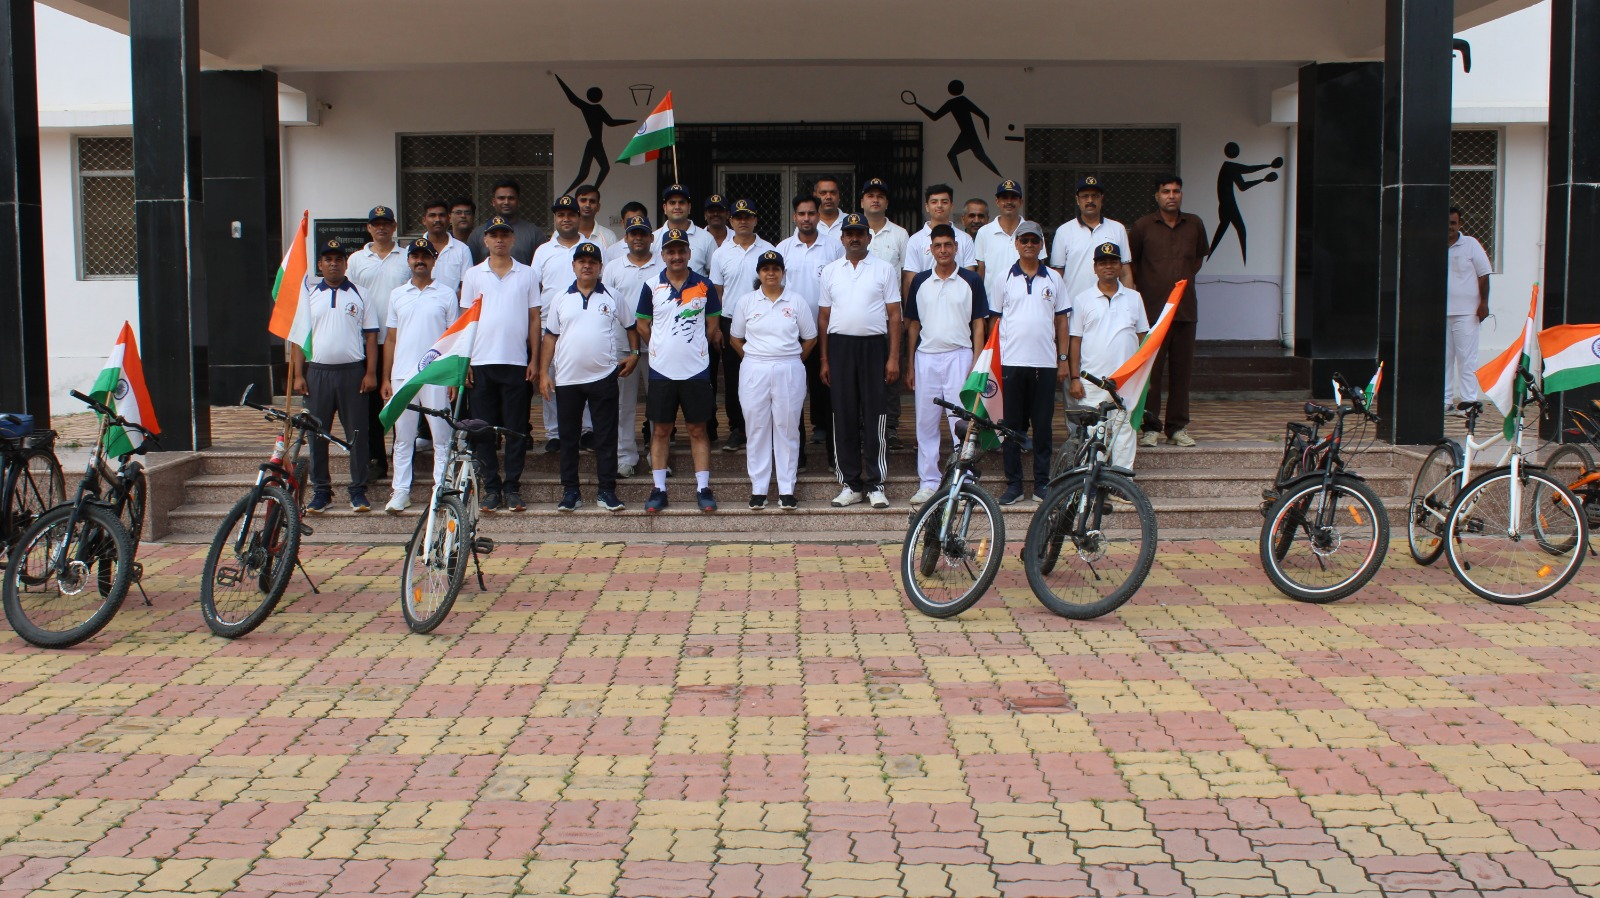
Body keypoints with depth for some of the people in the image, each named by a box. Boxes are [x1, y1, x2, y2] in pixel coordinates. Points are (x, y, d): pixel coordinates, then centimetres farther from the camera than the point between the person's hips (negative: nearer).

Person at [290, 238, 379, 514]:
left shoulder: (359, 295, 7)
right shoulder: (309, 295, 9)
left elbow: (370, 336, 6)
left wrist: (371, 373, -3)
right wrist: (298, 375, 0)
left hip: (352, 371, -1)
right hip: (317, 372, 1)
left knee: (357, 434, 1)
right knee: (317, 434, 4)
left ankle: (358, 491, 9)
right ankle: (321, 491, 12)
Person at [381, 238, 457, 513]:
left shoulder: (447, 294, 5)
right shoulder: (397, 295, 12)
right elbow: (391, 339, 13)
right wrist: (386, 378, 7)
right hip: (402, 376, 3)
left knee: (441, 436, 0)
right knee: (403, 437, 6)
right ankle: (401, 491, 11)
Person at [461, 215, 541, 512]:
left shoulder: (527, 275, 7)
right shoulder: (473, 275, 8)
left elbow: (534, 319, 8)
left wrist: (534, 360, 1)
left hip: (517, 363, -1)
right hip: (481, 363, 1)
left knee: (517, 429, 1)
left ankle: (512, 487, 9)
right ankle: (491, 488, 10)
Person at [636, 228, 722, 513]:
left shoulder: (704, 286, 2)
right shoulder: (652, 287, 2)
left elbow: (712, 326, 9)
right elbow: (643, 325, 10)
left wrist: (693, 347, 10)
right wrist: (663, 348, 8)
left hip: (696, 369, 0)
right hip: (662, 371, 1)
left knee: (698, 429, 5)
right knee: (660, 430, 6)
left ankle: (703, 488, 10)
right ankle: (659, 489, 13)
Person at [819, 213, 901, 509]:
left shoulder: (883, 269, 5)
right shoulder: (830, 271, 11)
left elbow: (894, 315, 2)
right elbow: (824, 317, 12)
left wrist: (894, 357, -5)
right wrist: (824, 360, 6)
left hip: (874, 346, -2)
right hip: (840, 346, 2)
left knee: (874, 418, -1)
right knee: (844, 418, 3)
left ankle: (875, 485, 5)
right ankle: (850, 484, 11)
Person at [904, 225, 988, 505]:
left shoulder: (971, 281, 3)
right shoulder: (920, 282, 9)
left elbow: (978, 324, 3)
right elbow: (913, 325, 13)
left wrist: (977, 363, -6)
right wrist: (910, 366, 9)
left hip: (958, 356, -2)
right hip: (925, 358, 3)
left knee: (962, 423, -4)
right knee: (926, 423, 5)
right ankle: (928, 483, 11)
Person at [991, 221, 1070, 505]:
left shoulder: (1053, 279, 8)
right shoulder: (1005, 278, 6)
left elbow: (1061, 320, 11)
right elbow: (995, 320, 8)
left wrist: (1063, 359, 6)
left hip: (1045, 362, 1)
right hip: (1012, 362, -1)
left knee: (1043, 425, 4)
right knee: (1012, 425, 3)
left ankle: (1042, 483, 12)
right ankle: (1013, 484, 9)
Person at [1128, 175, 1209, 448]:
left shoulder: (1195, 225, 9)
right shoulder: (1143, 226, 1)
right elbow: (1128, 262, 11)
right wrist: (1135, 289, 8)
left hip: (1185, 309, 3)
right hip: (1152, 309, -3)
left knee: (1182, 369, 5)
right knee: (1151, 369, -5)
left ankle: (1178, 427, 13)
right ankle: (1149, 427, 3)